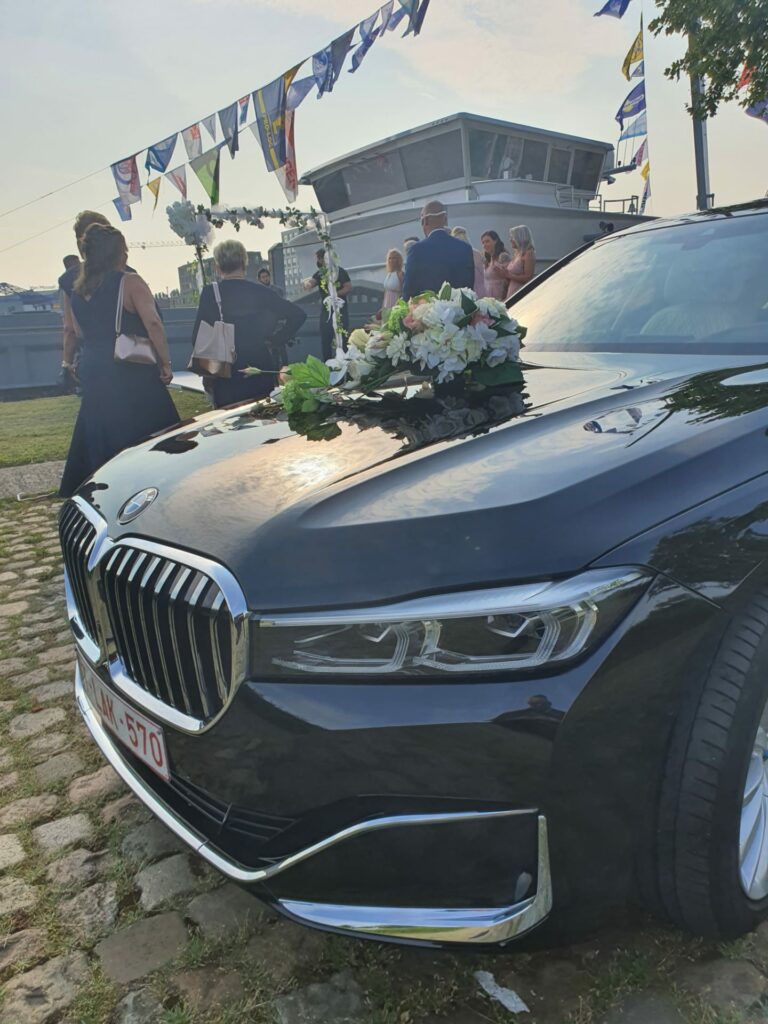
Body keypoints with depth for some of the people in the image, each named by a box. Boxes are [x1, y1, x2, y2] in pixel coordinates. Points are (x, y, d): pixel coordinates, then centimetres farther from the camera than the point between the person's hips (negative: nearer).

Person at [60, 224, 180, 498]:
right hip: (132, 375, -7)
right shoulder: (129, 282, -10)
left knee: (97, 440, 16)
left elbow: (80, 333, 18)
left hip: (93, 374, 7)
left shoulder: (77, 290, 9)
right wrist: (166, 363, -13)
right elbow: (153, 324, -19)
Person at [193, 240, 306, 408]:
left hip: (226, 375, -2)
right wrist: (275, 340, 0)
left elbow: (199, 336, -7)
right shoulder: (260, 292, -2)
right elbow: (298, 315, -5)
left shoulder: (210, 293, -7)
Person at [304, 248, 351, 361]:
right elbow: (311, 283, -6)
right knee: (325, 339, 7)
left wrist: (335, 294, -21)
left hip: (340, 309, -5)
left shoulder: (340, 271, -5)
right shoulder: (319, 273, 10)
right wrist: (307, 283, -30)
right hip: (325, 310, 6)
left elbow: (349, 287, -9)